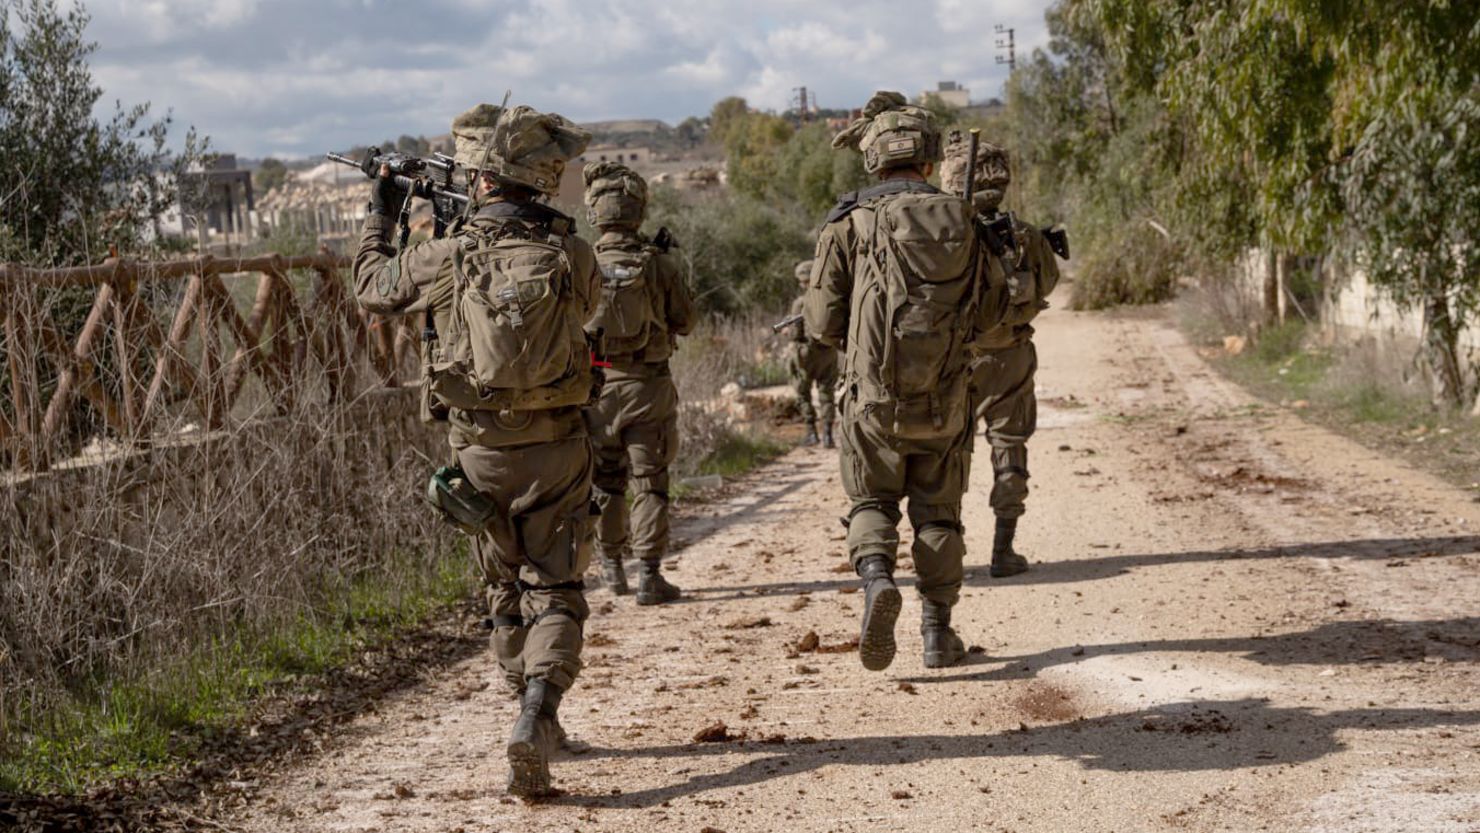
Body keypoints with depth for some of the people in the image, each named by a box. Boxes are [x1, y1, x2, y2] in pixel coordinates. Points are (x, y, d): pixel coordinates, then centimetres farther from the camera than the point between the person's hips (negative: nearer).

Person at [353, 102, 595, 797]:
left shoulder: (445, 258, -11)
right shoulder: (571, 254, -9)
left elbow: (373, 288, 9)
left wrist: (379, 218, 26)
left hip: (481, 453, 1)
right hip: (557, 449, -1)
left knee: (506, 593, 18)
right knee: (554, 592, 2)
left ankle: (535, 717, 28)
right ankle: (537, 717, -19)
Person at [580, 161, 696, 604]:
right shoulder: (658, 263, -9)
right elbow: (685, 322, 2)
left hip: (597, 384, 1)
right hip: (649, 385, -1)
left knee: (604, 479, 16)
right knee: (650, 482, 4)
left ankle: (612, 566, 26)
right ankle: (649, 575, 0)